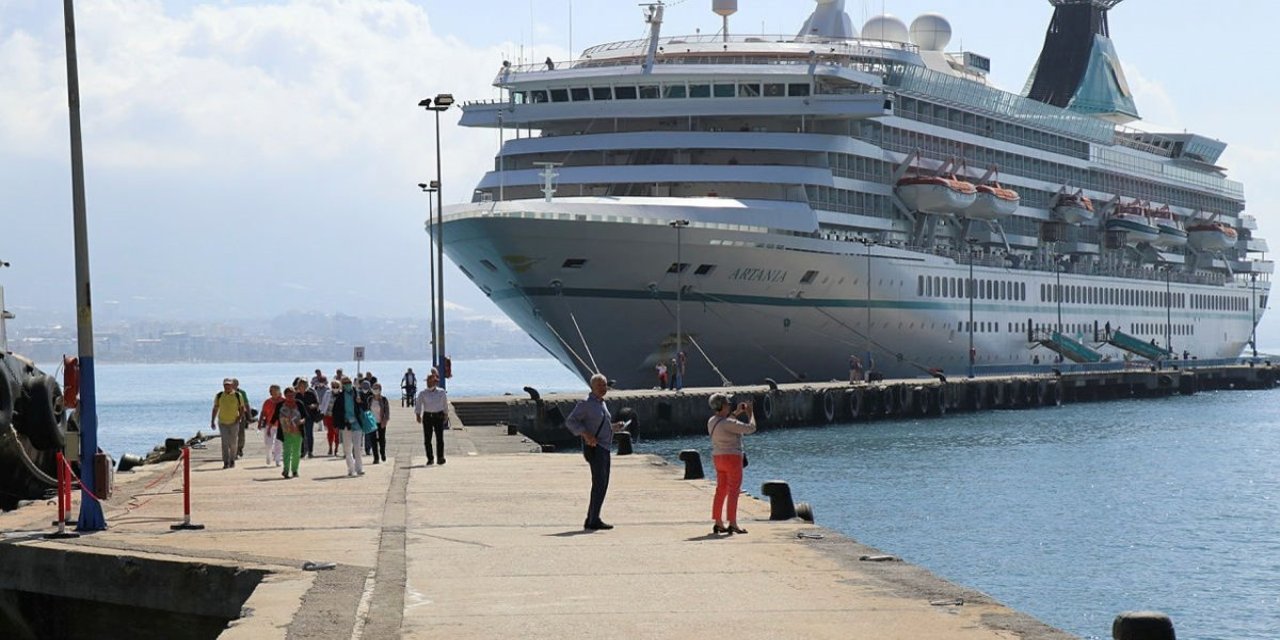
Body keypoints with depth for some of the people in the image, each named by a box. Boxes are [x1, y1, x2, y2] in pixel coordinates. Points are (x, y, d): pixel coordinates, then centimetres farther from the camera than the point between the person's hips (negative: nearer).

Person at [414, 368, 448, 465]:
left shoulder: (441, 392, 6)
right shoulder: (422, 393, 4)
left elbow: (445, 405, 15)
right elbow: (418, 404, 0)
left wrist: (446, 415, 17)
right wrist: (417, 415, -12)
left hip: (439, 416, -1)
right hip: (427, 416, 1)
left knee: (440, 438, -7)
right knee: (427, 439, 1)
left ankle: (440, 458, -5)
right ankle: (430, 459, 9)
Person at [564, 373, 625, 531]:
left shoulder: (602, 404, 17)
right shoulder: (586, 404, -9)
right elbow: (570, 421, -13)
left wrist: (614, 427, 12)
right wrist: (585, 434, -24)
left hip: (604, 448, 10)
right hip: (594, 447, -10)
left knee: (602, 484, 10)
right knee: (599, 483, -15)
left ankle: (590, 520, 15)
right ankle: (594, 520, -16)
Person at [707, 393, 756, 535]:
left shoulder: (712, 421, 5)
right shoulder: (728, 423, -20)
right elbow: (750, 428, -17)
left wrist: (737, 412, 23)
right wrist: (750, 414, -1)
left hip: (718, 458, 9)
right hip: (732, 457, -9)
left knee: (721, 490, 13)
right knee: (733, 490, -5)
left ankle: (718, 523, 16)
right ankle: (733, 523, -8)